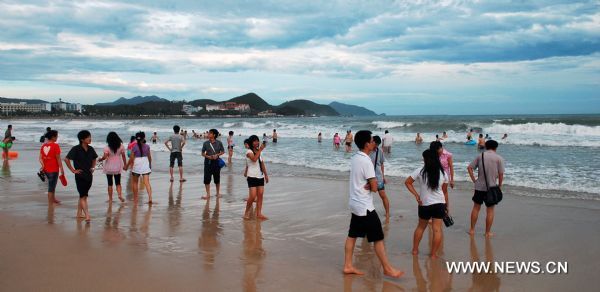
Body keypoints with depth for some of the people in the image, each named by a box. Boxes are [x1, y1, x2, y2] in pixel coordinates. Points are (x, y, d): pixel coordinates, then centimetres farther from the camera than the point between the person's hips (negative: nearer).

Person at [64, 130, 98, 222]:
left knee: (83, 195, 14)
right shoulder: (76, 149, -11)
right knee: (83, 196, -9)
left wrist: (93, 167, 10)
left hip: (89, 175, 6)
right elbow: (66, 159, -12)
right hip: (80, 175, -6)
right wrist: (73, 170, -12)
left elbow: (94, 159, 24)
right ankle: (87, 215, -15)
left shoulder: (90, 149, 6)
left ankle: (79, 214, 24)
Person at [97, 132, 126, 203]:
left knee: (110, 184, 8)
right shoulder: (121, 146, -4)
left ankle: (110, 199, 12)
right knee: (118, 183, 10)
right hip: (118, 167, 2)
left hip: (109, 167, -2)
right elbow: (123, 156, 0)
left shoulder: (107, 147, -12)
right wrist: (125, 165, 9)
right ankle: (120, 195, -13)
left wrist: (100, 159, 3)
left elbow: (105, 157, -17)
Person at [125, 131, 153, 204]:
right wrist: (150, 165, 21)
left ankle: (135, 199, 21)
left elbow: (131, 158, -7)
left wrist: (127, 166, 5)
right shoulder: (147, 146, -1)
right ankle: (150, 198, -19)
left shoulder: (134, 147, -9)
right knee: (147, 182, -4)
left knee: (135, 182, 15)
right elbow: (149, 157, 7)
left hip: (136, 166, -2)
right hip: (145, 166, 2)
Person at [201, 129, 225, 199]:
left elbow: (223, 151, 5)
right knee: (207, 178, -4)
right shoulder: (206, 143, 0)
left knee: (217, 178, 9)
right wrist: (208, 156, -14)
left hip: (216, 161, 0)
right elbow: (203, 153, 4)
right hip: (208, 162, 1)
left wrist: (217, 155, -12)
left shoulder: (219, 143, -2)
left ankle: (218, 193, 26)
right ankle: (208, 194, 5)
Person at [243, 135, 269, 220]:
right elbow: (254, 159, -28)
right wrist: (260, 150, -27)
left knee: (260, 195, 2)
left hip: (260, 176, 7)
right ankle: (246, 212, 5)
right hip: (252, 176, -7)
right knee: (252, 196, -11)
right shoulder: (249, 152, -8)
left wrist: (266, 174, 15)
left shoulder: (259, 152, 13)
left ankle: (259, 214, 6)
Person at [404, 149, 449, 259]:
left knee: (420, 227, 19)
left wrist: (416, 195, -2)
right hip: (439, 204, 0)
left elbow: (407, 182, -4)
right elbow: (445, 191, 5)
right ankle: (433, 254, 4)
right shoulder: (443, 173, -1)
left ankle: (415, 249, 27)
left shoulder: (420, 171, -6)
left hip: (424, 205, 0)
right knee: (437, 229, 2)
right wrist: (446, 205, 14)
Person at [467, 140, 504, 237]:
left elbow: (469, 168, -3)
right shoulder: (499, 158, -4)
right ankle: (488, 232, 12)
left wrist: (474, 180, 2)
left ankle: (472, 230, 18)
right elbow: (501, 174, -8)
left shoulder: (480, 156, 2)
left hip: (479, 186, 2)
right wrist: (499, 186, 4)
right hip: (492, 187, -2)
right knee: (490, 210, 7)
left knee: (476, 207, 13)